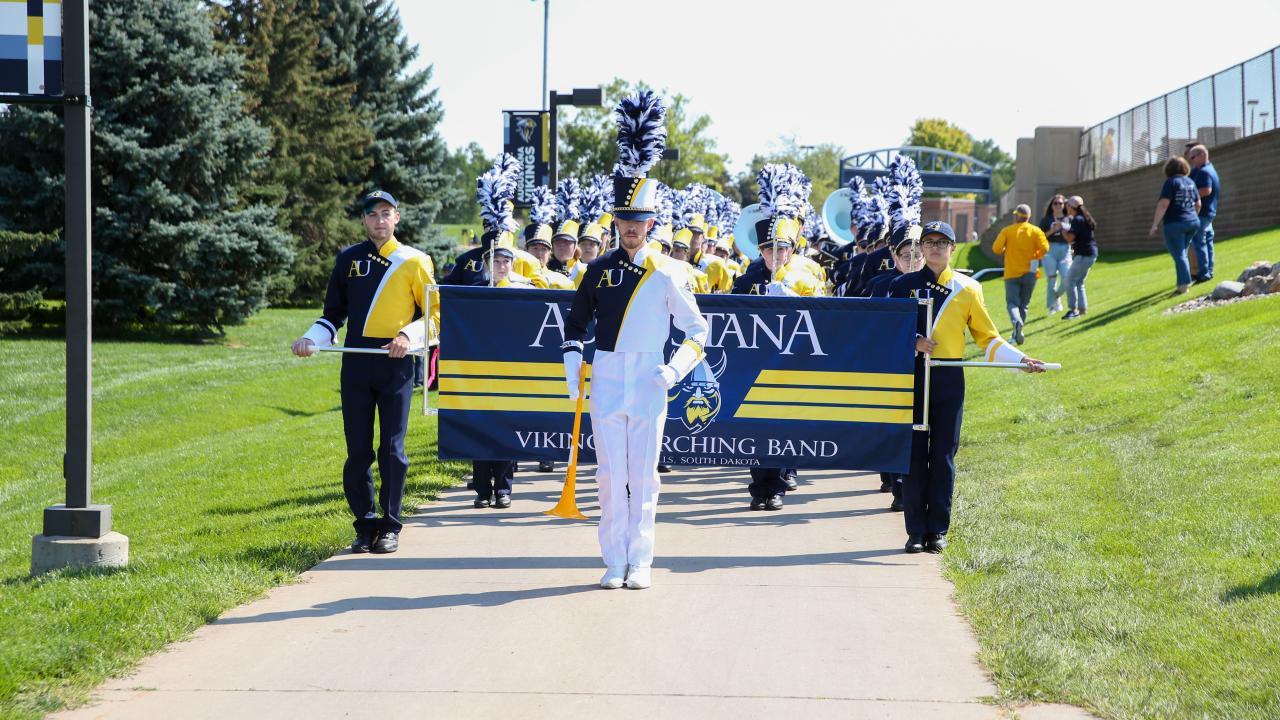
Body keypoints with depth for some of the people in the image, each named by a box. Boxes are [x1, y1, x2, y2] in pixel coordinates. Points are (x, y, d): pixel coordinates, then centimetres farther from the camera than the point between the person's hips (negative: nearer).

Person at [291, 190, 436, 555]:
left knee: (392, 449, -3)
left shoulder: (413, 261, 2)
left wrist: (409, 336, -15)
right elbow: (334, 314, 15)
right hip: (355, 365, 3)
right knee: (358, 451, 2)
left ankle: (390, 527, 6)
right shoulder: (348, 259, 10)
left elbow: (434, 313, 3)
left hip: (396, 364, -3)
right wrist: (311, 339, -3)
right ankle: (365, 525, 11)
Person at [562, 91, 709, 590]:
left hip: (649, 384, -1)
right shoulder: (600, 270, 6)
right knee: (611, 475, 1)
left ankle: (640, 562, 8)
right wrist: (572, 369, 4)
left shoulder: (666, 274, 0)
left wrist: (676, 369, -9)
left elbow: (698, 330, 4)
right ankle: (614, 562, 6)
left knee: (643, 476, 2)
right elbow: (576, 323, 15)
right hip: (606, 381, 2)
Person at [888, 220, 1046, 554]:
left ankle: (938, 531, 9)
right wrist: (913, 342, -15)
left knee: (943, 457, 3)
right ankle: (915, 531, 4)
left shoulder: (968, 289, 6)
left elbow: (988, 338, 10)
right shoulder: (903, 285, 5)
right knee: (914, 455, -1)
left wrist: (1022, 359, -2)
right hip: (912, 377, -1)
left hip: (949, 380, 1)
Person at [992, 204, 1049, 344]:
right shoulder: (1035, 231, 0)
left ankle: (1017, 322, -34)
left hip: (1012, 274, -2)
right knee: (1023, 305, 14)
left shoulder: (1007, 231, -2)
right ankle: (1017, 333, 15)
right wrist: (1036, 256, 7)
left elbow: (996, 248, -11)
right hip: (1029, 273, 2)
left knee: (1012, 303, -4)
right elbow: (1044, 247, -13)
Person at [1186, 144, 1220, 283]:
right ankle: (1209, 271, 19)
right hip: (1209, 212, 11)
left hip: (1201, 213, -11)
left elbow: (1206, 190, -29)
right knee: (1207, 242, 14)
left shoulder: (1203, 172, -16)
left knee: (1198, 243, -8)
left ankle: (1203, 273, -10)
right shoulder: (1210, 169, 17)